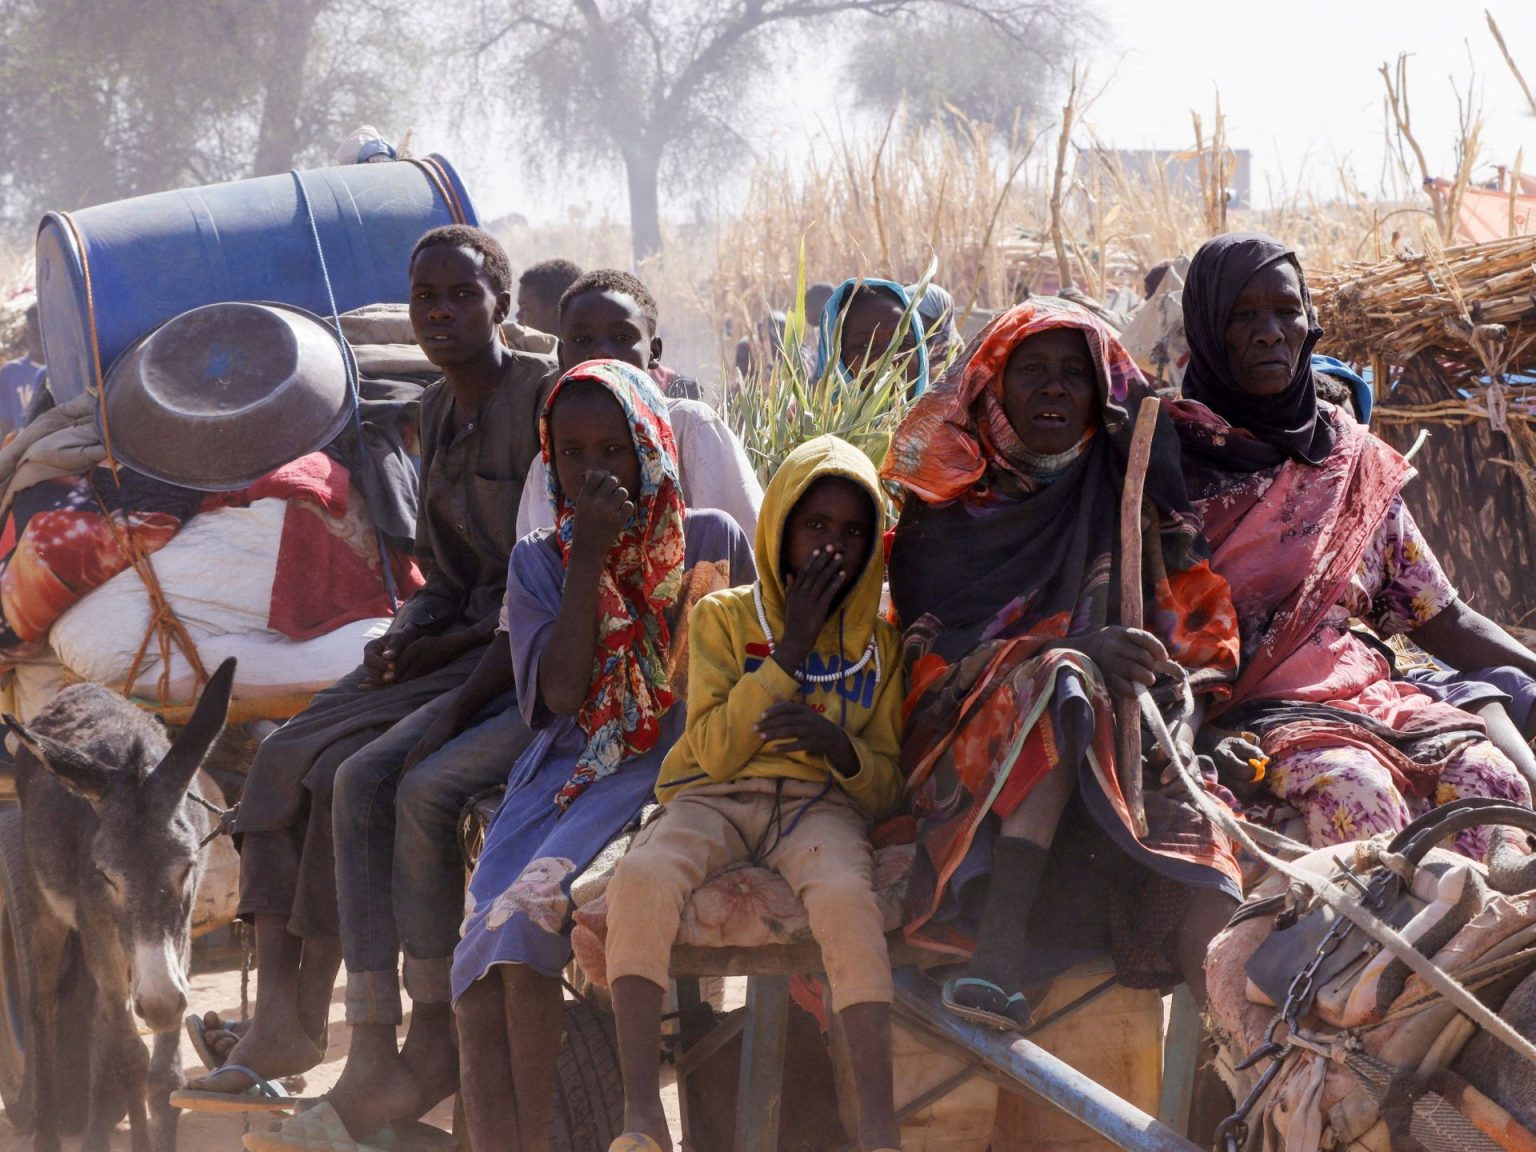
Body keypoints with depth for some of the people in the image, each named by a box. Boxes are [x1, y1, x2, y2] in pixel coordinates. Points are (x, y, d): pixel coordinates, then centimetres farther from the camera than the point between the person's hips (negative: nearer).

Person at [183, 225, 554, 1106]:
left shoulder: (547, 397, -11)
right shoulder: (437, 411, 15)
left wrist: (450, 641, -16)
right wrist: (405, 638, 0)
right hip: (453, 646, 8)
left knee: (371, 777, -26)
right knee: (290, 759, -9)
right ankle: (280, 1021, -11)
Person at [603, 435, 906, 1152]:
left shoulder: (879, 642, 15)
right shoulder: (724, 617, 11)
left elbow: (887, 786, 11)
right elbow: (716, 751, -2)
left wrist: (841, 746, -13)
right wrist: (791, 649, -7)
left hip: (821, 803, 0)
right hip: (717, 798, 0)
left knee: (845, 893, -37)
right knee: (642, 876, -35)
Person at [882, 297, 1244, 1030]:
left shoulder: (1132, 496, 14)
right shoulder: (945, 503, 9)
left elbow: (1200, 630, 8)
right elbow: (932, 646, -4)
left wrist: (1182, 705, -15)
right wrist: (1076, 652, -19)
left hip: (1122, 746, 3)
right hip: (972, 760, -3)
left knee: (1186, 833, -29)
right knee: (1059, 680, -35)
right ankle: (1000, 950, -48)